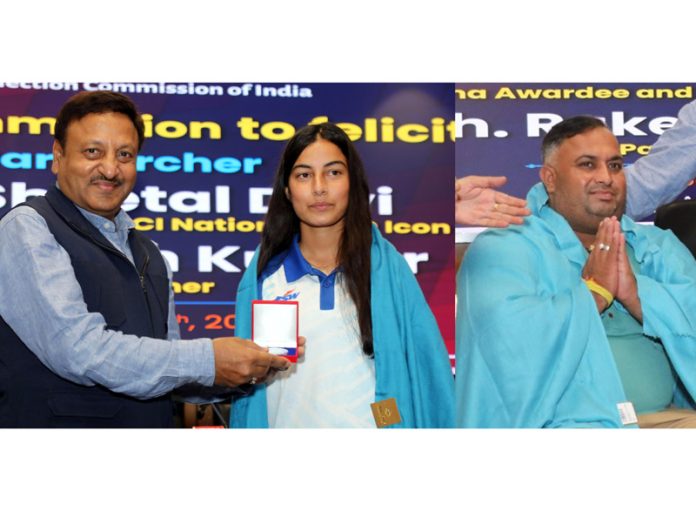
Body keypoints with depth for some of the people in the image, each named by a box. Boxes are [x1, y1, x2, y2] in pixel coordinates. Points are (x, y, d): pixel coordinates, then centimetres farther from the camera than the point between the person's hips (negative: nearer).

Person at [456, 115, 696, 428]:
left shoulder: (659, 246, 19)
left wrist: (637, 293, -10)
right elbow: (510, 339, -16)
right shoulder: (502, 248, 2)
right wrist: (593, 293, -6)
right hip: (559, 424, -4)